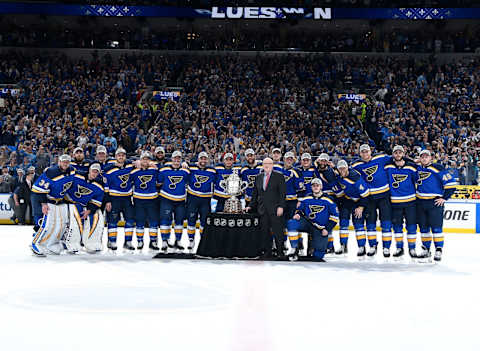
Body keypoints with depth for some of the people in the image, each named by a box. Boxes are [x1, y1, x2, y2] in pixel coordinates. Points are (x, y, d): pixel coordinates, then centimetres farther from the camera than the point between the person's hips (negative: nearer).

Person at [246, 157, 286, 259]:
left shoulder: (279, 176, 2)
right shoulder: (259, 177, 15)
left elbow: (282, 193, -4)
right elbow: (255, 193, 19)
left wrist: (281, 206, -13)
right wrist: (251, 206, 12)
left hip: (275, 209, -4)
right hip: (263, 209, 4)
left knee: (278, 231, -5)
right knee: (265, 232, 5)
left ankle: (280, 253, 1)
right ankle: (267, 253, 11)